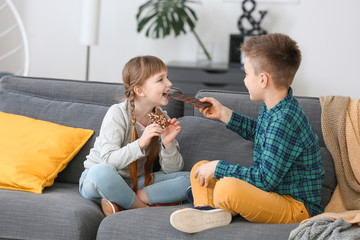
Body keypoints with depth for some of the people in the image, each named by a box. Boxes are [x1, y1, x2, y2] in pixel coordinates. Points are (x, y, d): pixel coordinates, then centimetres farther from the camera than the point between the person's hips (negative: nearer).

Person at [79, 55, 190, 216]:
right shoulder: (117, 114, -16)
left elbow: (171, 169, -3)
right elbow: (108, 160, -27)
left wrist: (168, 144, -21)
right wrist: (140, 143, -38)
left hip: (136, 183, 6)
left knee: (188, 180, -13)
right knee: (102, 171, -41)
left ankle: (121, 202, -20)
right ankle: (144, 207, -17)